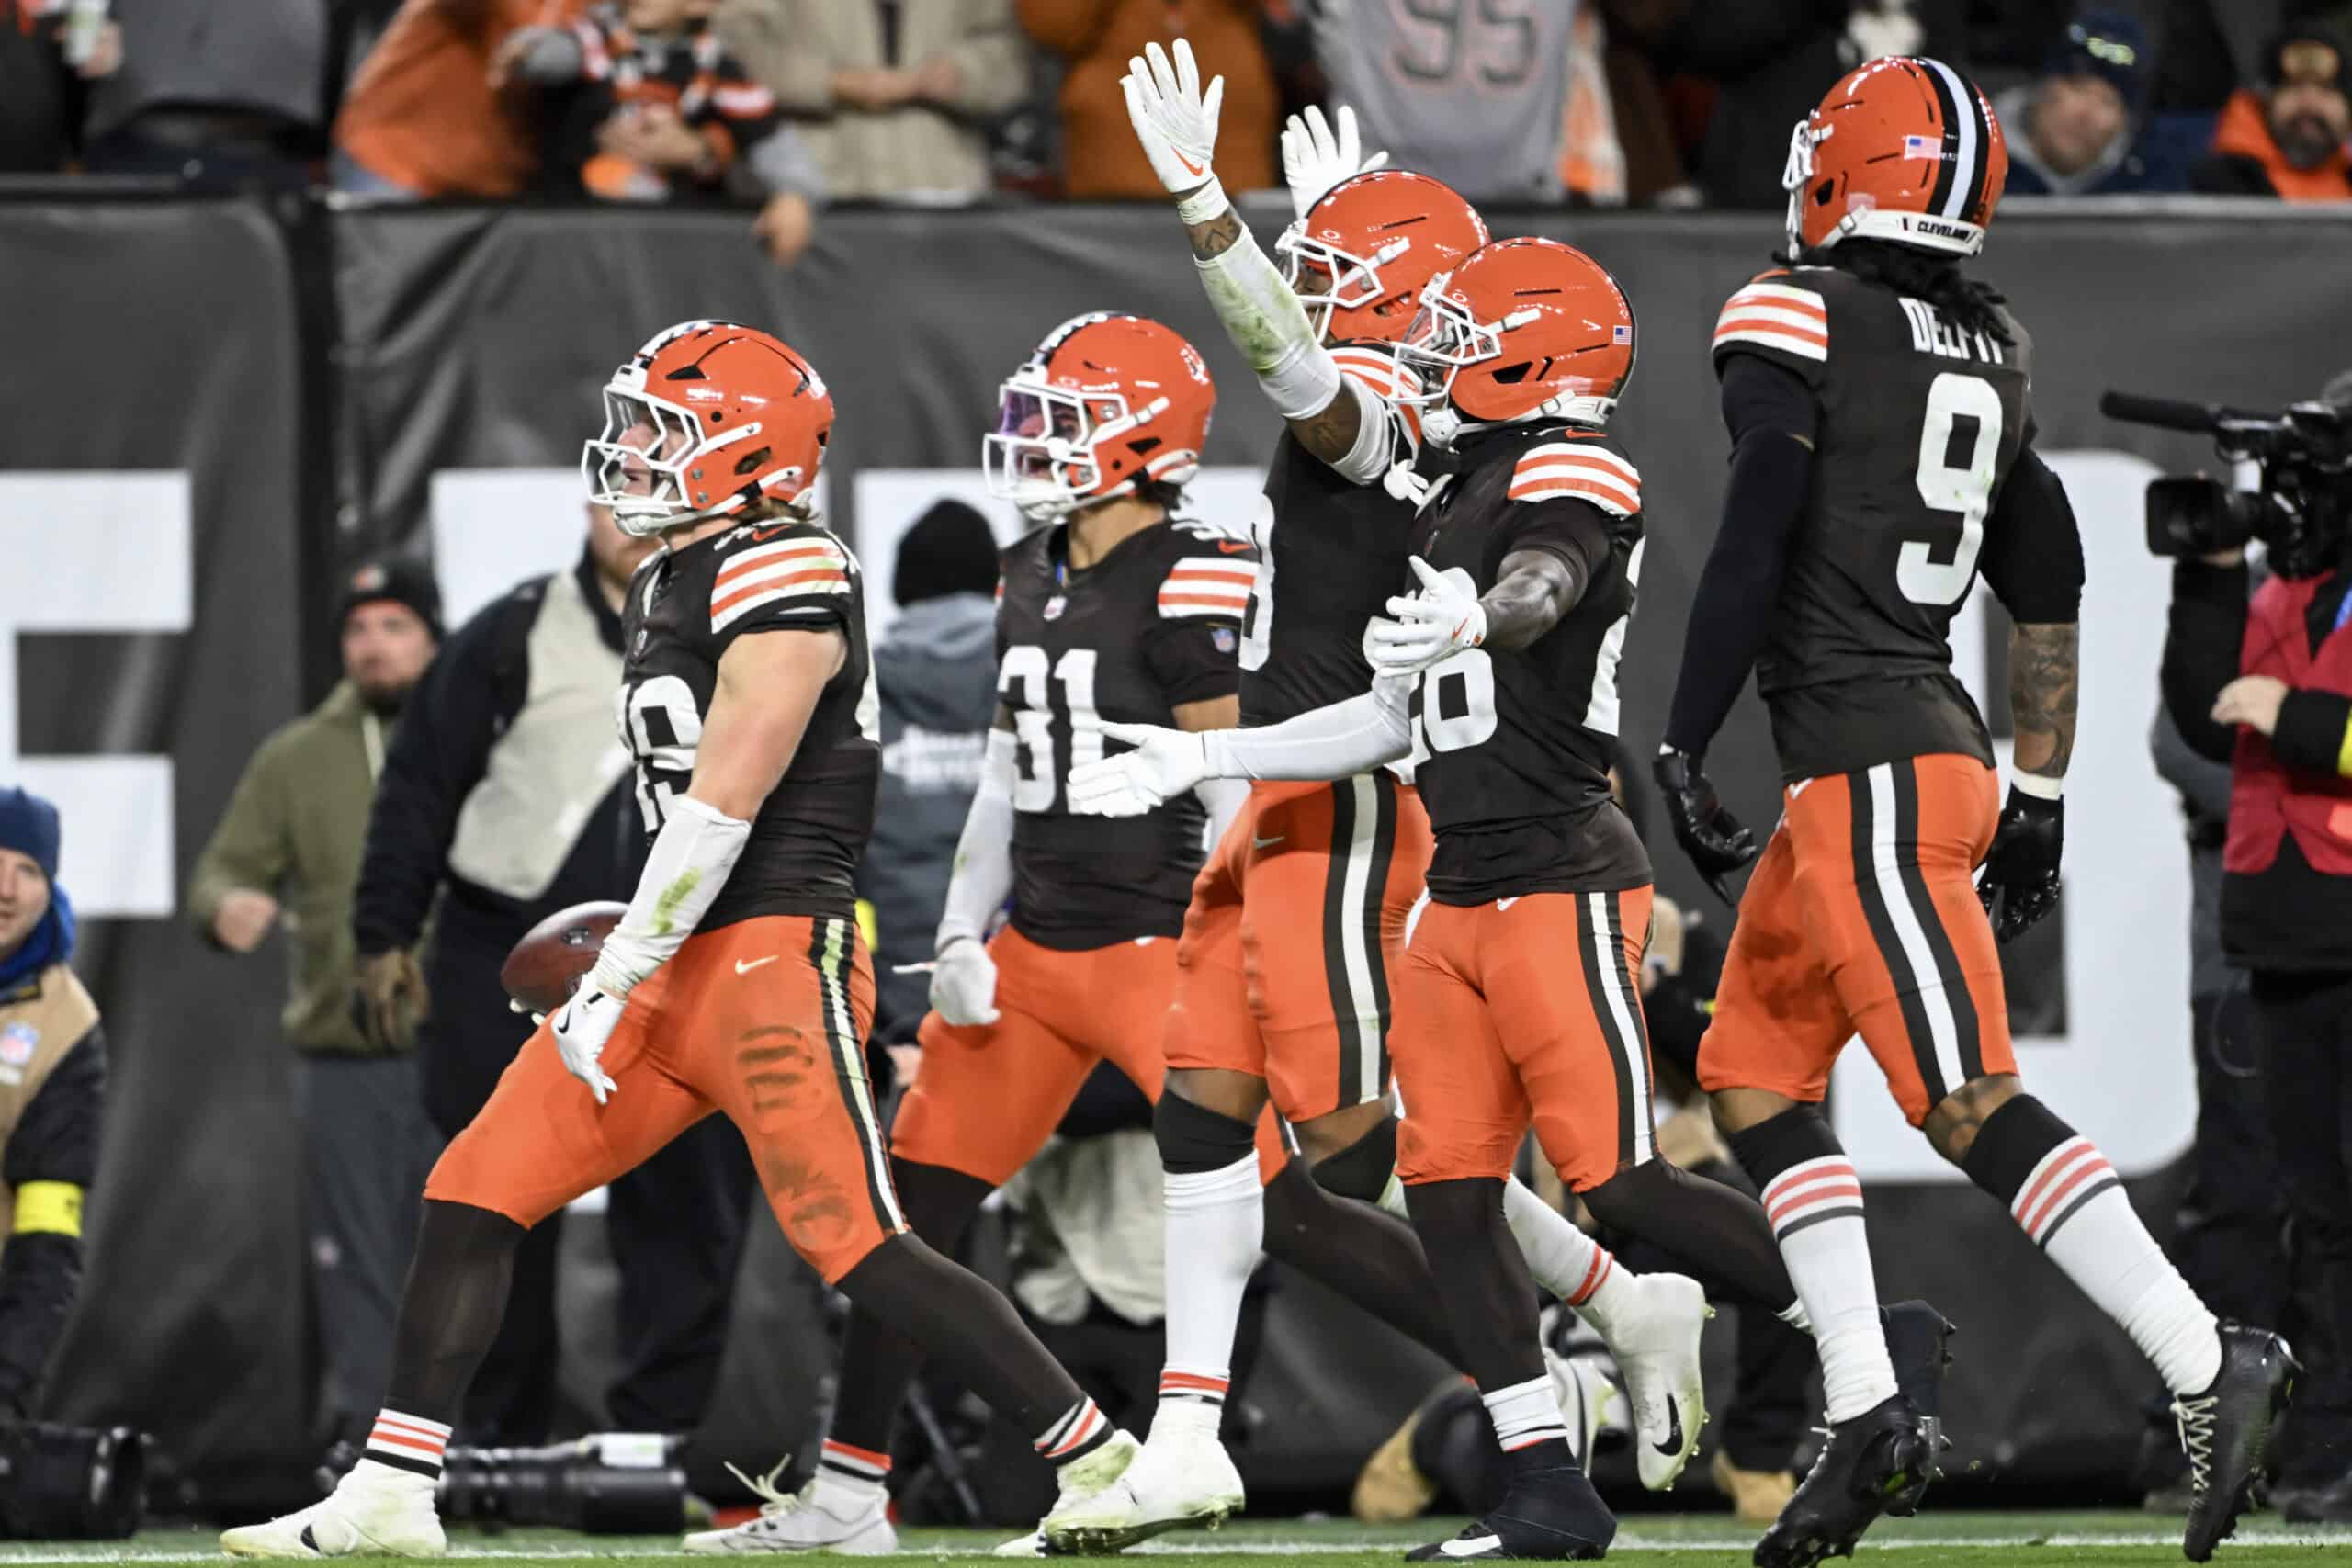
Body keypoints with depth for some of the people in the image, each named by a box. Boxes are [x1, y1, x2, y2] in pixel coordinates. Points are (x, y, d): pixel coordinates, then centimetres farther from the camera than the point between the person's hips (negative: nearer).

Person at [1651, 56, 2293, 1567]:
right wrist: (2039, 802, 21)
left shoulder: (1794, 323, -8)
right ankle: (1867, 1411, 9)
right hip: (1941, 749, 8)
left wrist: (1680, 756, -10)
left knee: (1971, 1100, -12)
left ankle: (2206, 1362, -19)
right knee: (1753, 1077, 14)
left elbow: (1752, 554, -15)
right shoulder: (1988, 353, 15)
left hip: (1865, 769, -8)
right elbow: (2050, 596, 16)